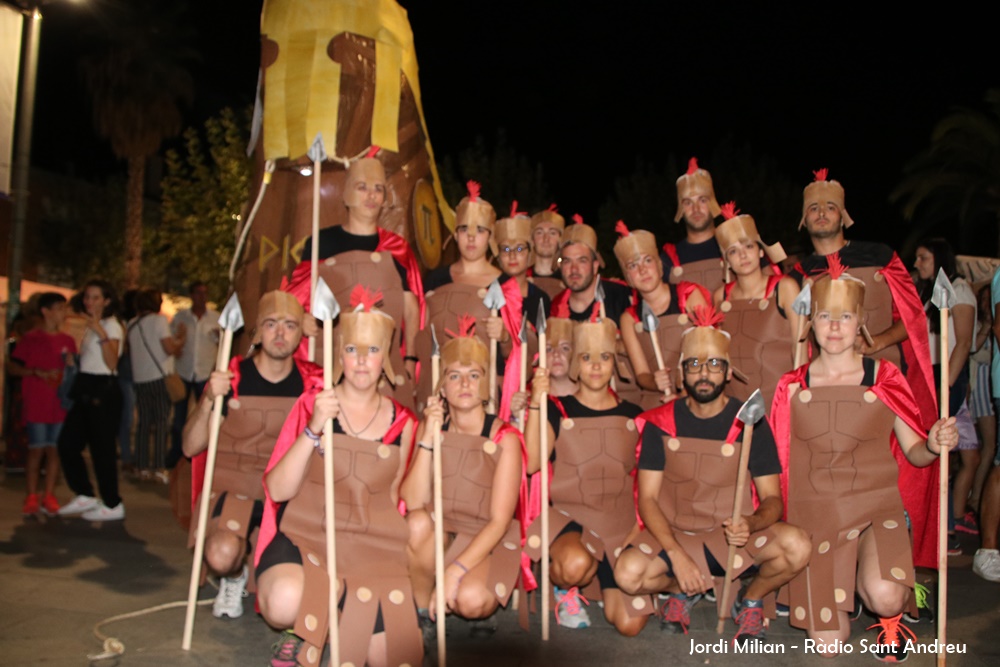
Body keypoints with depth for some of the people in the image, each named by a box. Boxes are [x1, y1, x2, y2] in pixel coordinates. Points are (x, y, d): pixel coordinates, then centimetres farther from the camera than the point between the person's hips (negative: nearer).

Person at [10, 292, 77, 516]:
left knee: (54, 450, 5)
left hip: (60, 405, 3)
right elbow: (13, 368, -2)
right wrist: (36, 372, -16)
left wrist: (72, 366, -5)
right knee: (36, 450, 0)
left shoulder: (68, 341, 9)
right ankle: (31, 497, 10)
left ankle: (49, 497, 13)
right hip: (36, 405, -3)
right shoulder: (30, 339, -3)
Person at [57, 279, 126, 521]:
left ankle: (113, 505, 5)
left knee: (102, 447, -5)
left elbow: (111, 363, -23)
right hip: (86, 391, 9)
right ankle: (84, 496, 21)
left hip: (103, 390, -9)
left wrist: (102, 334, -31)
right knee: (67, 442, 9)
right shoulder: (91, 326, 18)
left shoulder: (111, 326, -9)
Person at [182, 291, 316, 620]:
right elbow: (191, 447, -6)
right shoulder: (231, 377, -5)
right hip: (232, 487, -1)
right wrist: (209, 400, -21)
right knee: (222, 555, -30)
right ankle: (234, 578, 11)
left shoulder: (313, 382, 0)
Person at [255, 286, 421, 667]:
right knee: (285, 601, -36)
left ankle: (337, 617, 20)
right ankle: (298, 630, 3)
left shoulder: (401, 422, 5)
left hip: (372, 547, 3)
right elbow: (277, 490, -11)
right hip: (305, 536, -2)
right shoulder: (313, 404, -1)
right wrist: (313, 430, -21)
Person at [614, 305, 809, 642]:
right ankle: (683, 588, 9)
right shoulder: (660, 423, -5)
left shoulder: (750, 423, -5)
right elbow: (647, 498, -8)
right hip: (674, 534, 0)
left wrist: (751, 523, -31)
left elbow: (772, 499, -7)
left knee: (796, 547, -28)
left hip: (732, 536, 0)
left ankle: (750, 599, 7)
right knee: (629, 573, -28)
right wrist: (676, 554, -22)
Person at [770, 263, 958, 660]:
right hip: (816, 512, 1)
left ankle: (891, 616, 10)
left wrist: (935, 446, -19)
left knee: (884, 596, -31)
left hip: (876, 506, -1)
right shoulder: (793, 386, 0)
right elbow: (778, 460, 6)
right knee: (829, 644, -1)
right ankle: (850, 580, 33)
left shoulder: (884, 378, -2)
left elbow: (914, 452, 1)